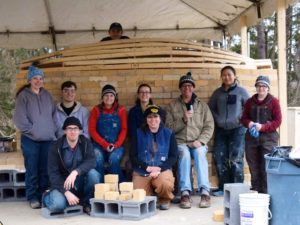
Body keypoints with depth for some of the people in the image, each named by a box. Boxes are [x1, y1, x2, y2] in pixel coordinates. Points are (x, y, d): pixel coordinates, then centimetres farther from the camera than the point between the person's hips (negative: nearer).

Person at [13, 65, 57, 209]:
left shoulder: (47, 95, 12)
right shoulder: (23, 96, -3)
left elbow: (53, 114, 16)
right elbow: (20, 118, -8)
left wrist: (53, 130, 4)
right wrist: (33, 131, -10)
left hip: (48, 139, 4)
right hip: (30, 140, -4)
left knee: (45, 170, 7)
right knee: (32, 170, -1)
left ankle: (44, 196, 18)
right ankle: (33, 198, 10)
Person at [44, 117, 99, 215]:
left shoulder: (86, 143, -6)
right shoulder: (56, 147, -11)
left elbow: (92, 161, -22)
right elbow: (53, 173, -15)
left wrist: (76, 172, -40)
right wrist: (66, 192, -26)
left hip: (81, 182, 2)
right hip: (63, 183, -2)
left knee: (93, 173, -29)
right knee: (58, 205, -31)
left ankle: (87, 203, -5)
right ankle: (48, 196, 8)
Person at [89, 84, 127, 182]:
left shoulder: (121, 110, 6)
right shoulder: (96, 110, 5)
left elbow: (124, 130, 3)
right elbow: (92, 130, 0)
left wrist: (115, 145, -12)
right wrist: (105, 144, -11)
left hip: (117, 146, 0)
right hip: (100, 145, 0)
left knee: (113, 159, -31)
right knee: (98, 159, -31)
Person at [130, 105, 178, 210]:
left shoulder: (168, 133, 6)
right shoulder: (139, 133, 7)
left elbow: (173, 156, 2)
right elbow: (133, 156, 3)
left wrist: (159, 169, -13)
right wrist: (147, 167, -11)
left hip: (162, 170, -1)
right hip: (141, 171, 1)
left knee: (166, 185, -34)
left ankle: (165, 199, 3)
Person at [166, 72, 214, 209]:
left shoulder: (202, 106, 13)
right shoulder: (172, 106, 11)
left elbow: (209, 126, 5)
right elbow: (169, 128, 1)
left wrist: (200, 141, -11)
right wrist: (183, 120, -14)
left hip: (198, 142, 1)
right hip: (180, 142, -1)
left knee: (200, 153, -33)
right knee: (184, 154, -34)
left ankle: (205, 192, -36)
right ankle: (185, 193, -36)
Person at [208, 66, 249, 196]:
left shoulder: (241, 91, 1)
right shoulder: (217, 92, 11)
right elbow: (210, 108, 17)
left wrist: (241, 119, -7)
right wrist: (217, 120, 4)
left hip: (237, 129, -4)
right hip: (220, 130, 4)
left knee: (235, 159, -7)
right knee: (219, 158, 0)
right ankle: (223, 188, 10)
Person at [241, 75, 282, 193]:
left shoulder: (274, 101, -1)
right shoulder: (250, 101, 11)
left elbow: (278, 121, -4)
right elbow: (244, 118, 13)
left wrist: (263, 127, -18)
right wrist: (249, 123, -10)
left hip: (268, 137, -4)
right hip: (252, 137, 4)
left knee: (266, 167, -6)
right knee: (253, 166, 7)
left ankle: (265, 192, 1)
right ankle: (255, 190, 17)